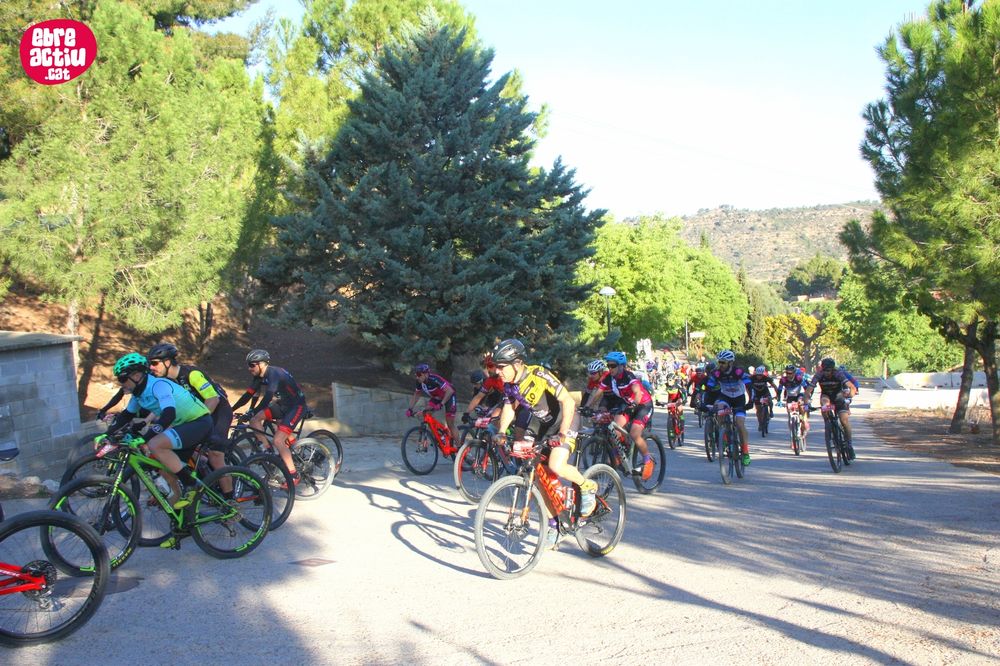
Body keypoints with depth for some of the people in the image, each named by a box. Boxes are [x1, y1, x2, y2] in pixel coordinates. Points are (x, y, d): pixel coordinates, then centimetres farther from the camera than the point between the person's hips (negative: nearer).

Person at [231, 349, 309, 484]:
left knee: (278, 441, -19)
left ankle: (294, 476, -9)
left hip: (296, 406, -9)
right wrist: (230, 410, -2)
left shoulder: (273, 374, -26)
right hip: (282, 404, 9)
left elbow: (268, 397, -37)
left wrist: (251, 413, -44)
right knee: (254, 420, -6)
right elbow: (249, 395, 3)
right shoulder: (259, 377, 1)